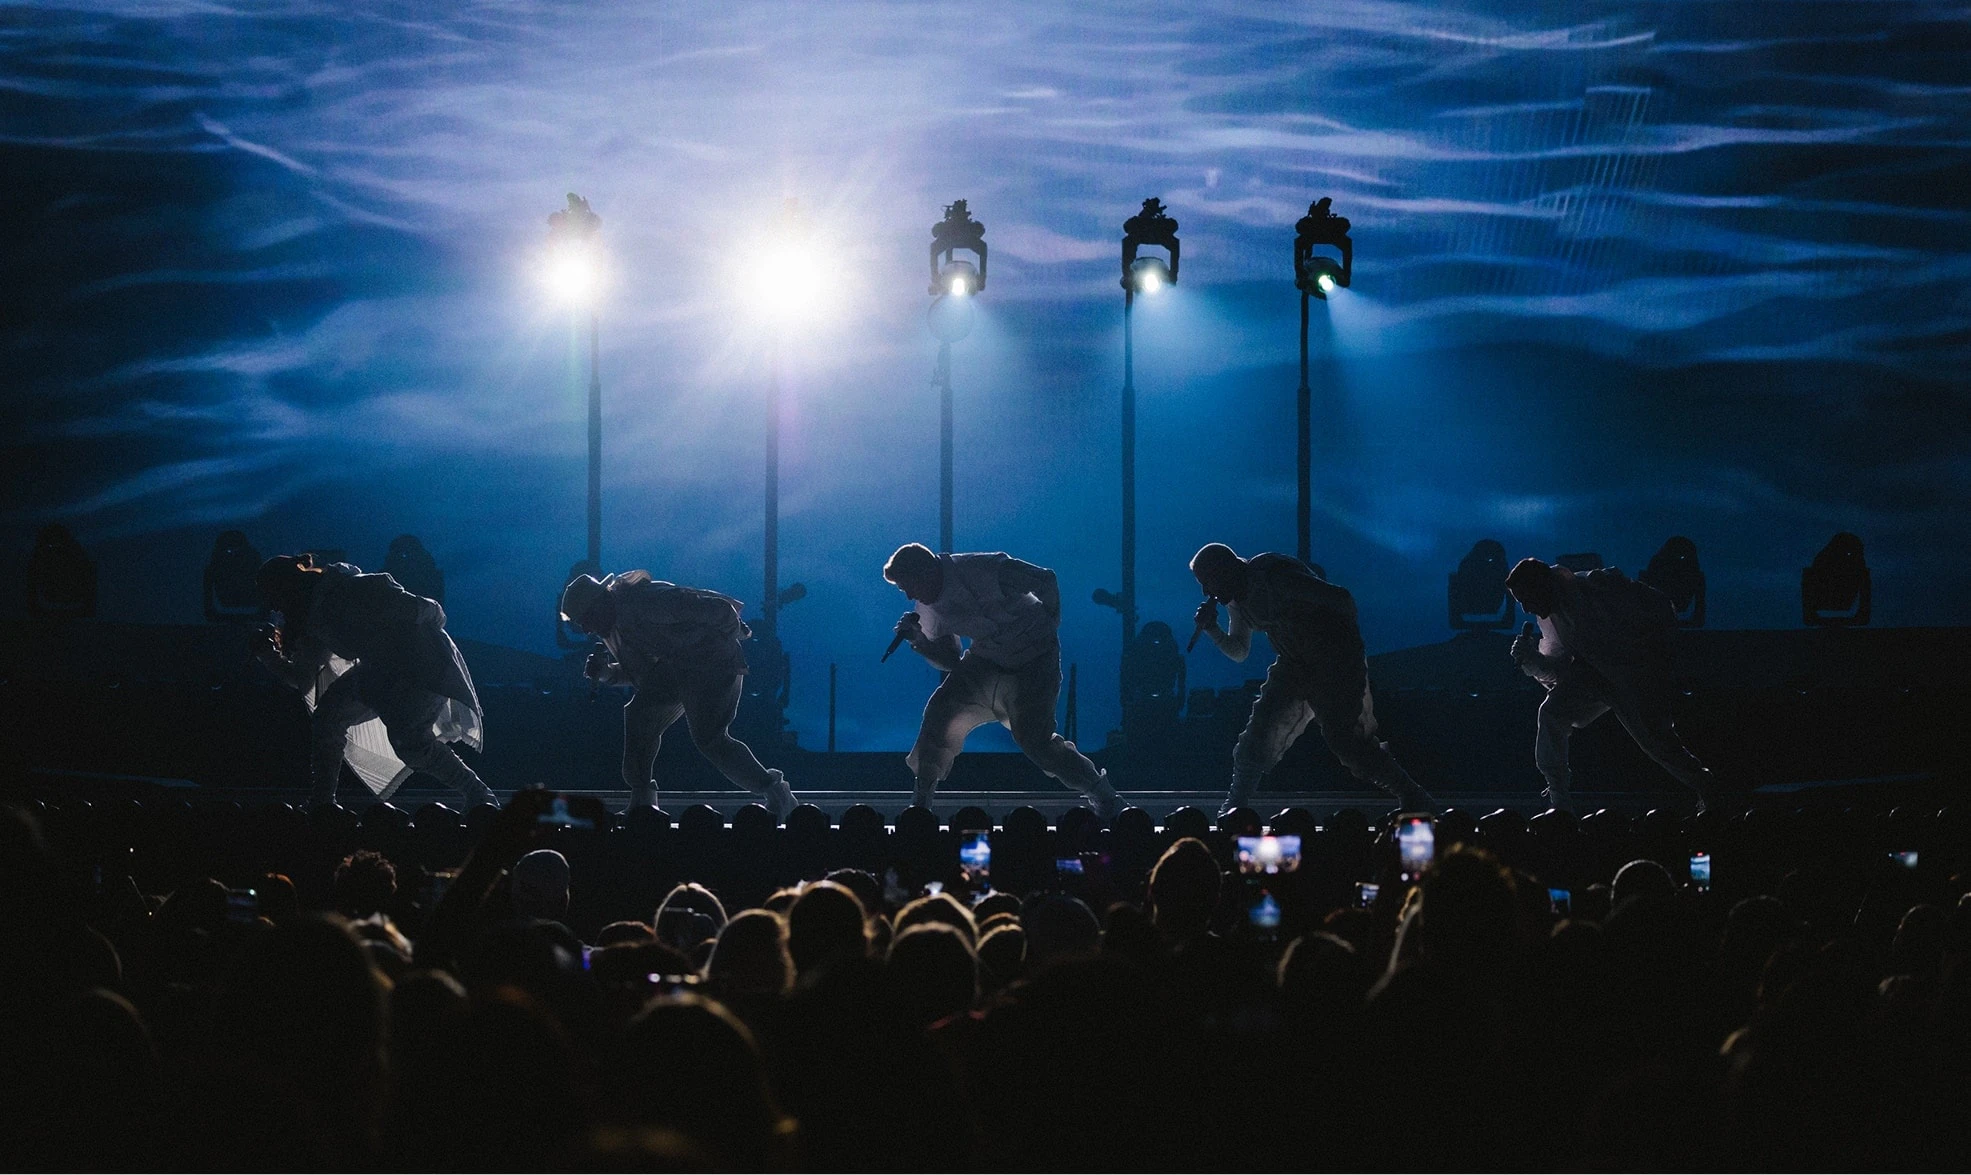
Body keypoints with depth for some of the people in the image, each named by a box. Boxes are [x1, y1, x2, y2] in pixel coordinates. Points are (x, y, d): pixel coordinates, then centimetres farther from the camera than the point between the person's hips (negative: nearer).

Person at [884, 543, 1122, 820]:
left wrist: (1049, 627, -6)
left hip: (1034, 659, -6)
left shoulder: (985, 569, -25)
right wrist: (919, 640, -15)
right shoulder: (929, 609, -5)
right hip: (986, 660, 6)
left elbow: (1045, 580, -14)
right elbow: (951, 661, 2)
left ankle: (1104, 798, -1)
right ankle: (921, 803, 0)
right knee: (940, 713, -10)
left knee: (1033, 739, -15)